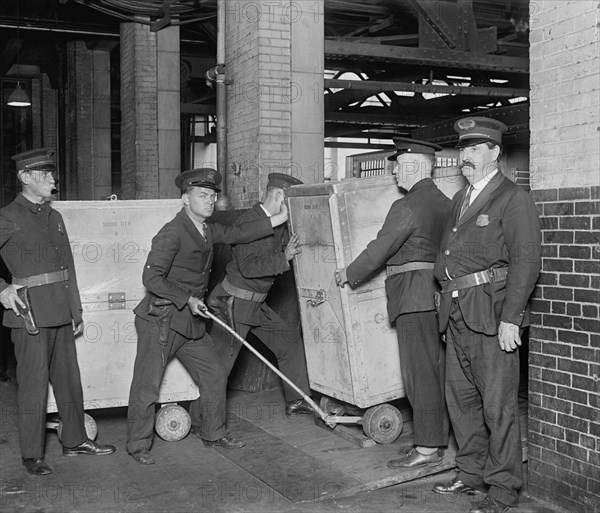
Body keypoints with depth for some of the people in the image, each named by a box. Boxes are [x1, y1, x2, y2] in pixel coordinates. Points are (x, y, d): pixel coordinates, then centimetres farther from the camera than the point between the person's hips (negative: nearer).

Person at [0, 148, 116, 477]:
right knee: (34, 385, 0)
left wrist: (76, 312, 16)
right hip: (30, 315, -7)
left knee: (69, 379, 14)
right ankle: (31, 455, 13)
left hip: (61, 314, 7)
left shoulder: (54, 217, 15)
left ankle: (74, 440, 28)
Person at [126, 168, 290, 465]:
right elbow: (151, 278, -19)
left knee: (214, 377, 13)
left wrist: (277, 220, 19)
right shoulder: (172, 233, -16)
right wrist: (187, 299, -18)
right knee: (147, 387, 0)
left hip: (191, 322, 9)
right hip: (160, 321, -9)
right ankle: (138, 446, 16)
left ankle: (214, 434, 29)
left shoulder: (207, 231, 9)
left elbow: (237, 234, 23)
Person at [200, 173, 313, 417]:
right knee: (222, 361, -3)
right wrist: (284, 258, -23)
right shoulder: (248, 221, -19)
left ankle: (296, 401, 20)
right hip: (234, 302, -9)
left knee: (290, 338, 11)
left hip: (255, 304, 9)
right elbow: (248, 267, -26)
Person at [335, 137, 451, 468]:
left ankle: (427, 448, 0)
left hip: (413, 295, -9)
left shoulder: (407, 207, -13)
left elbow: (379, 251, -12)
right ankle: (437, 438, 21)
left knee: (419, 370, -5)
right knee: (435, 367, 12)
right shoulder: (444, 203, 14)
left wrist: (349, 275, 0)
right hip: (438, 291, 9)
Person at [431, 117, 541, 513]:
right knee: (461, 395, 15)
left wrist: (510, 318, -18)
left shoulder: (513, 199, -6)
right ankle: (472, 473, 29)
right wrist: (449, 302, 11)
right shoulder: (460, 198, 19)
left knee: (497, 402, -2)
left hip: (491, 312, -8)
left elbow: (525, 262, -13)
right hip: (457, 312, 8)